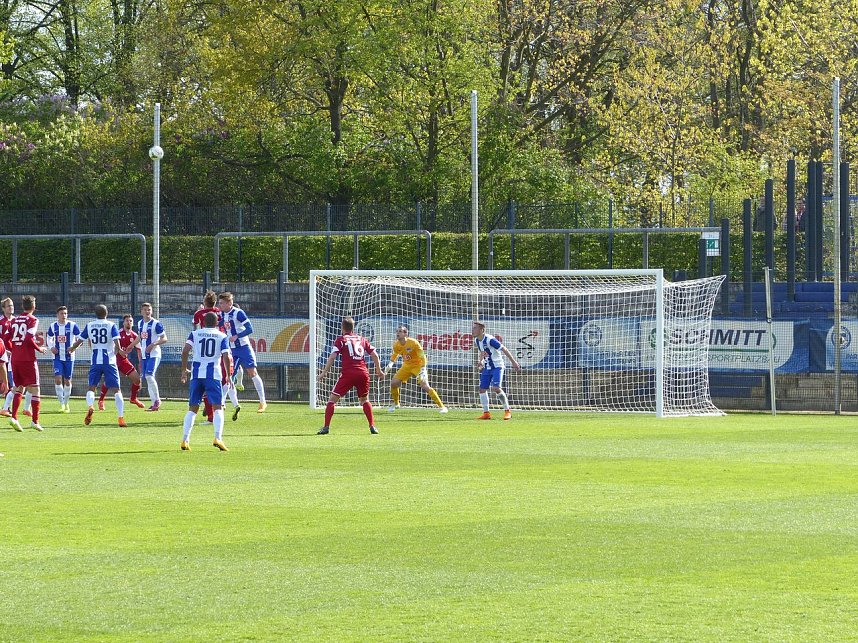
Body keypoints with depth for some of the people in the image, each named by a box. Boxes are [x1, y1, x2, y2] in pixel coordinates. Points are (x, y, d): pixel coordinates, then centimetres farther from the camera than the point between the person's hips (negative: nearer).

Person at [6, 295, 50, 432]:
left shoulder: (14, 320, 10)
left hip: (15, 359, 6)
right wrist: (40, 349, -4)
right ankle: (35, 421, -5)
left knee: (19, 388, 15)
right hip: (28, 359, -6)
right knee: (34, 389, 0)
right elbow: (29, 339, -18)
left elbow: (6, 339, 7)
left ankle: (14, 417, 0)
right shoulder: (32, 320, -7)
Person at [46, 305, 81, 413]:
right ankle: (61, 403, -7)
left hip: (69, 357, -1)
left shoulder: (72, 325, -6)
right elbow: (49, 338, 17)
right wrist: (51, 347, -3)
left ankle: (66, 403, 22)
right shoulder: (53, 326, 2)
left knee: (67, 380, 7)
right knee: (58, 378, -13)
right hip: (58, 357, 1)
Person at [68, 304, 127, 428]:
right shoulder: (111, 325, -1)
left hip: (95, 361, 2)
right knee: (116, 389, 0)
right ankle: (121, 418, -9)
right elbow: (116, 341, -12)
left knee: (92, 387, 13)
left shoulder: (89, 326, 6)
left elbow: (80, 340, 10)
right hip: (109, 361, -2)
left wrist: (72, 348, 30)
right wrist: (119, 351, 7)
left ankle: (90, 406, -18)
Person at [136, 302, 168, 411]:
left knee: (149, 376, -19)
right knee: (147, 378, 6)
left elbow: (164, 339, -11)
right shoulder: (140, 324, 11)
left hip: (154, 354, -7)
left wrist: (153, 344, -25)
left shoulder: (156, 324, -10)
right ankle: (154, 403, 11)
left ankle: (157, 399, -6)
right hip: (144, 355, 7)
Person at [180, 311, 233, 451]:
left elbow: (185, 351, -3)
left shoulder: (195, 334, 10)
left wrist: (184, 370, 7)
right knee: (217, 407, -1)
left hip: (196, 373, 2)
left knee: (192, 408, 10)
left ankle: (185, 440, 4)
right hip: (213, 374, -2)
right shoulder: (222, 336, 7)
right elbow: (226, 357, -4)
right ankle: (218, 437, -20)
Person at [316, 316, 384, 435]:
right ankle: (372, 426, 12)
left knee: (332, 399, 3)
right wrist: (379, 370, 21)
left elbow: (332, 356, -5)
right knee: (364, 400, 23)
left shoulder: (341, 340, 6)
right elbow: (374, 354, 13)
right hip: (363, 373, 4)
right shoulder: (362, 339, 17)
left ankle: (326, 427, -6)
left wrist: (324, 372, -4)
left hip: (348, 373, -4)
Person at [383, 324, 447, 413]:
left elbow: (422, 357, -22)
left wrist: (423, 371, -28)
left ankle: (441, 406, -12)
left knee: (425, 386, -19)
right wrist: (390, 364, 9)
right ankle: (396, 403, 22)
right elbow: (395, 355, 18)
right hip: (407, 365, 6)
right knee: (393, 383, -3)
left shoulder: (413, 343, -24)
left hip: (418, 365, -6)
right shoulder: (396, 345, -6)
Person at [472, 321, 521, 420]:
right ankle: (486, 413, 12)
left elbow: (504, 349, -17)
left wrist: (513, 362, -16)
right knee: (482, 389, 2)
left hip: (497, 366, -8)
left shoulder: (490, 340, -22)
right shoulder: (476, 341, 2)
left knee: (496, 388, -20)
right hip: (487, 367, 8)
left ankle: (507, 411, -7)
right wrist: (481, 361, 11)